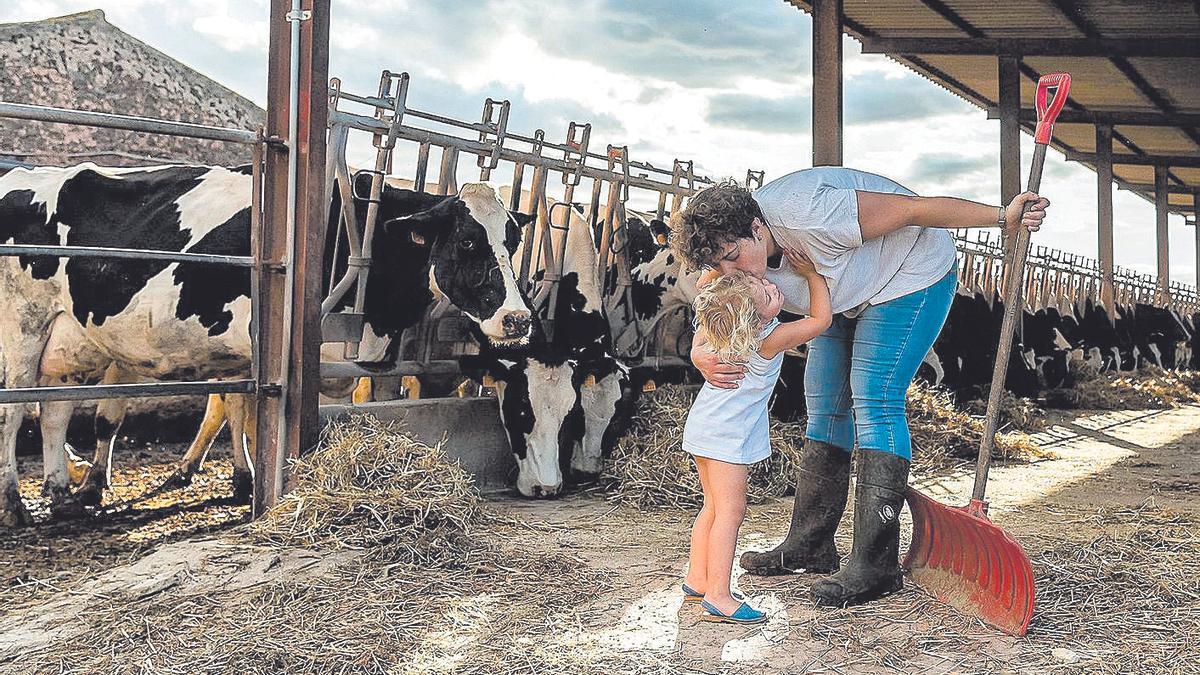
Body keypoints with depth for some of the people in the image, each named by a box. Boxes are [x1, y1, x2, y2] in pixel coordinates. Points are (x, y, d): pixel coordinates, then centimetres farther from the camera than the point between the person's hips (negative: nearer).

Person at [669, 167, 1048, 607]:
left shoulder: (807, 215, -37)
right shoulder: (738, 248, -13)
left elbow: (914, 209, -30)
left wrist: (1003, 218, -26)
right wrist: (702, 356, -38)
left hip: (911, 277, -8)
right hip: (851, 297, 8)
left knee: (875, 402, -17)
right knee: (825, 402, 6)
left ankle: (875, 566, -16)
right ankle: (810, 546, 14)